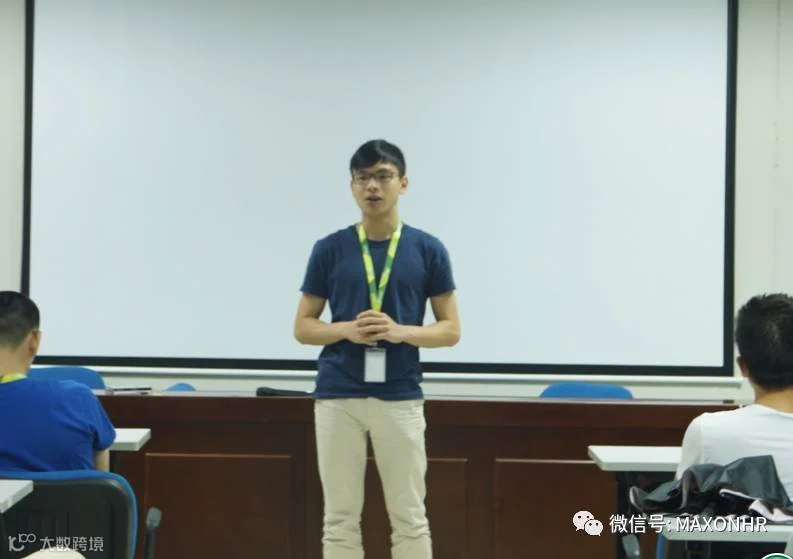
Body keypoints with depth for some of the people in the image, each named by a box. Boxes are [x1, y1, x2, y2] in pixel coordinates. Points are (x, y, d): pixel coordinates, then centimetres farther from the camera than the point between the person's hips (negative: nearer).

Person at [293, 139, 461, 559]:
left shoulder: (428, 250, 1)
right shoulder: (329, 249, 2)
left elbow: (450, 329, 2)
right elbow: (303, 326, 5)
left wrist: (400, 331, -16)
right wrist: (347, 329, -14)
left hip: (401, 399, 0)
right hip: (337, 397, 1)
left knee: (410, 519, 5)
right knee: (340, 519, 6)